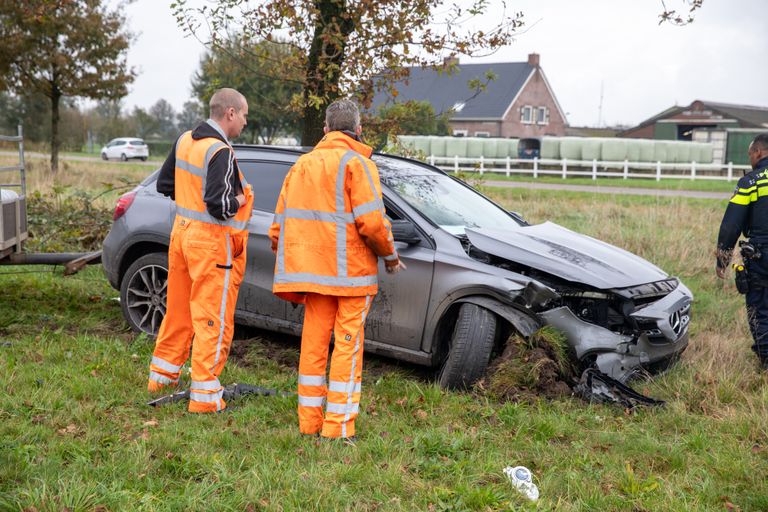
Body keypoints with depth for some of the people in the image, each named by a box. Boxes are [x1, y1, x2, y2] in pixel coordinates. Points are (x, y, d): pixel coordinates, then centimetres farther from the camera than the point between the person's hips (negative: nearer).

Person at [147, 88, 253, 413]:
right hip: (211, 242, -9)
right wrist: (239, 201, -8)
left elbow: (164, 184, 17)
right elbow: (218, 204, -27)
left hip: (182, 233, 9)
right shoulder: (220, 152, -20)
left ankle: (162, 376, 33)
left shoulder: (185, 140, 7)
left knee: (179, 310, 20)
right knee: (213, 320, 0)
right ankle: (204, 395, 5)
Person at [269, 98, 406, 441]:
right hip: (351, 271, -6)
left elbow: (279, 223, 14)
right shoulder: (356, 163, -5)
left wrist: (293, 264, 21)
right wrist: (389, 254, 0)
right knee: (347, 346, 0)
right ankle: (338, 426, 2)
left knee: (314, 343, 11)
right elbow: (371, 221, -16)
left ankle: (310, 421, 17)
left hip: (313, 270, 6)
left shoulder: (302, 164, 15)